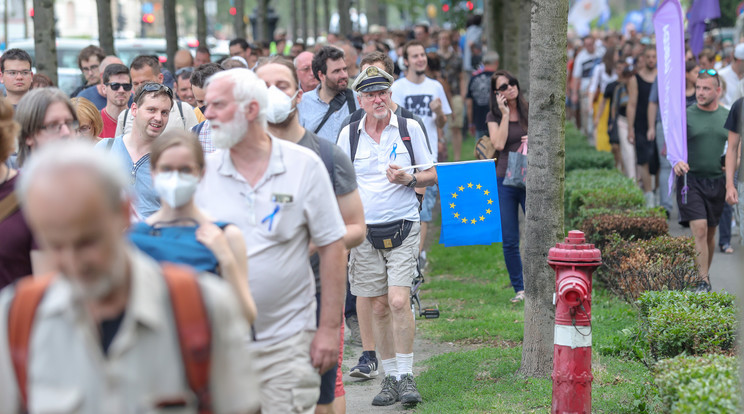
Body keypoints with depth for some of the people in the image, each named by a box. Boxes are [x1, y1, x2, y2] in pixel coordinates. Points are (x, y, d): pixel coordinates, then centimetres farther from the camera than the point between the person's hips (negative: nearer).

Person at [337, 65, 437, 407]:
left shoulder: (409, 129, 2)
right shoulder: (349, 134, 6)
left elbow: (432, 174, 7)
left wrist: (409, 179, -12)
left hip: (403, 226, -2)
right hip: (365, 231, 2)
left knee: (398, 301, -14)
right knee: (378, 306, 6)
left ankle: (406, 376, -5)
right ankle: (390, 377, 16)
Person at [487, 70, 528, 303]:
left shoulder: (530, 111, 6)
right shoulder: (494, 116, 5)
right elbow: (499, 144, -11)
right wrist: (505, 114, -9)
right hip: (504, 181, 0)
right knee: (509, 240, 2)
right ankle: (519, 288, 12)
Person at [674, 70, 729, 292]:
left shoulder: (727, 116, 7)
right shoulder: (686, 115, -2)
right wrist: (676, 162, -27)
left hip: (717, 181, 3)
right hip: (691, 179, -3)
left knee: (711, 232, 11)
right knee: (699, 229, -14)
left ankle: (705, 274, 27)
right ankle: (703, 281, -13)